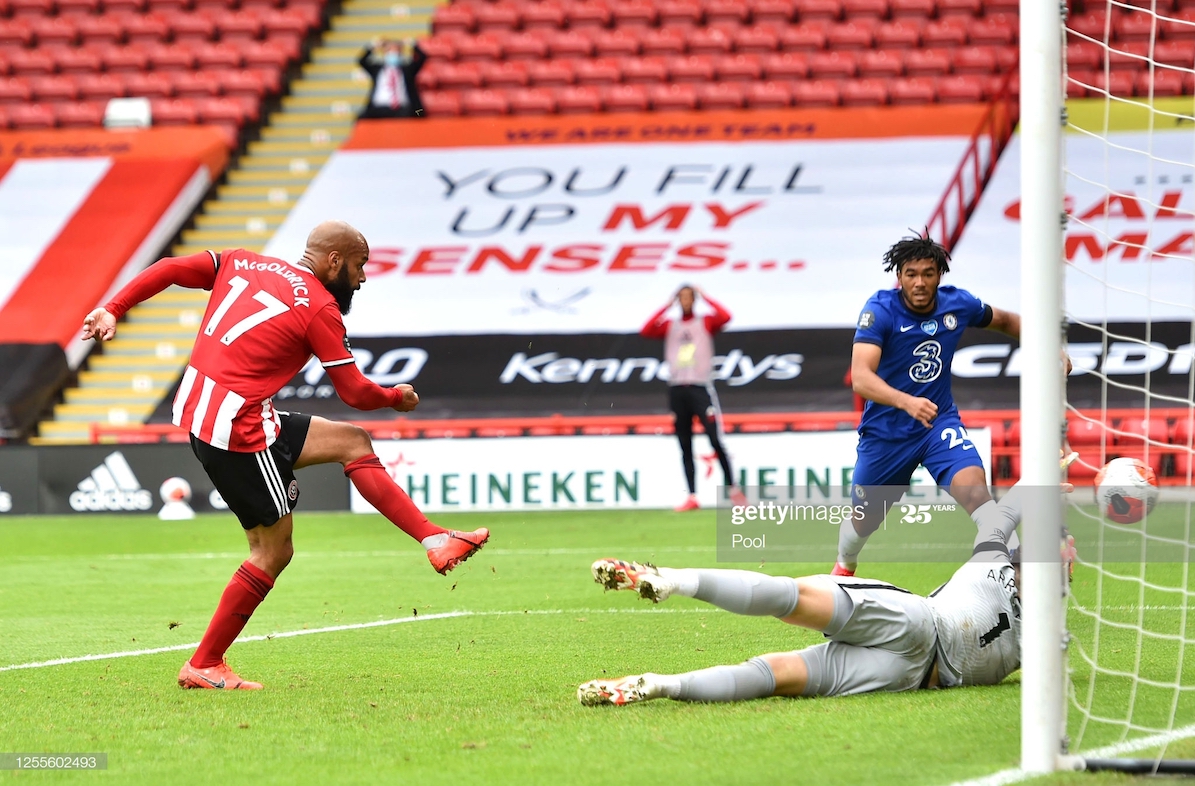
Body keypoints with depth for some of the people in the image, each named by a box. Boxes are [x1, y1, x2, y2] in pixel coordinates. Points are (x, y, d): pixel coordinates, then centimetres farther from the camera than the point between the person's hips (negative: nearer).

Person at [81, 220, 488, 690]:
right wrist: (397, 398, 15)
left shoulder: (243, 264, 12)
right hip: (236, 428, -9)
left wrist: (113, 309, 5)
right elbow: (355, 393, -4)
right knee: (274, 551, 2)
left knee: (353, 442, 11)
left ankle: (436, 541, 8)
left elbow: (170, 269, 5)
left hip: (194, 409, 9)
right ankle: (204, 667, 7)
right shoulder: (320, 308, -7)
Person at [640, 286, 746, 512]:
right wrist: (667, 306, 0)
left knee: (716, 441, -13)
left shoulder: (706, 323, 7)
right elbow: (645, 331, -2)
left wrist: (704, 297, -3)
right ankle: (692, 498, 3)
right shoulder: (669, 326, 14)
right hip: (676, 390, 3)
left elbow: (725, 317, -13)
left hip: (701, 388, -3)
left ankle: (733, 489, -6)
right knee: (685, 448, 3)